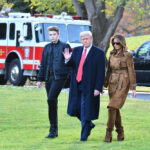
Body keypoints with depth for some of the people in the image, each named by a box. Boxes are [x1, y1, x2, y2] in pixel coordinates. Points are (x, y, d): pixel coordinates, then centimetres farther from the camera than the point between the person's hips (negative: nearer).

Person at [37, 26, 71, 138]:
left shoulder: (65, 46, 1)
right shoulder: (47, 48, 16)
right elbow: (43, 64, 19)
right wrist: (40, 79, 15)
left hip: (59, 76, -6)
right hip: (49, 77, 6)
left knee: (51, 99, -18)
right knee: (52, 102, 7)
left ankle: (53, 130, -14)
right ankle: (54, 130, 14)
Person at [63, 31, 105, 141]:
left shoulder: (99, 53, -5)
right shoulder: (77, 50, 11)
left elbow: (101, 73, -8)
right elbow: (71, 65, 6)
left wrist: (98, 88, -14)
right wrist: (68, 59, -17)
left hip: (89, 87, -5)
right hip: (76, 86, 5)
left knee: (86, 111, -3)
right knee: (75, 109, 10)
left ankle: (84, 136, 5)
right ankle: (89, 125, 33)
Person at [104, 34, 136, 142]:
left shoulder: (127, 55, -8)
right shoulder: (112, 54, 10)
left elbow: (131, 72, -8)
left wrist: (133, 88, -9)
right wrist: (105, 85, 15)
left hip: (123, 84, -7)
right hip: (112, 83, 7)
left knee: (112, 107, -16)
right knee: (115, 109, 8)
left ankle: (109, 134, -14)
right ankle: (120, 133, 19)